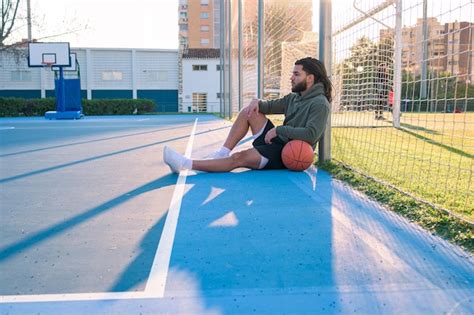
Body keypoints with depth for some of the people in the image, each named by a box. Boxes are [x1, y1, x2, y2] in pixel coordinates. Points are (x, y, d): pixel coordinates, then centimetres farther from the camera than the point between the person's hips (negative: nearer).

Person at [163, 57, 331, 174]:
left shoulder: (320, 104, -13)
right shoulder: (293, 97, 14)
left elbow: (311, 134, -27)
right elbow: (269, 106, 18)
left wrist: (278, 129, -22)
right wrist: (257, 102, -7)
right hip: (277, 141, 9)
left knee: (239, 158, -23)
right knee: (248, 111, -3)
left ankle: (185, 164, -24)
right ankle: (222, 153, -9)